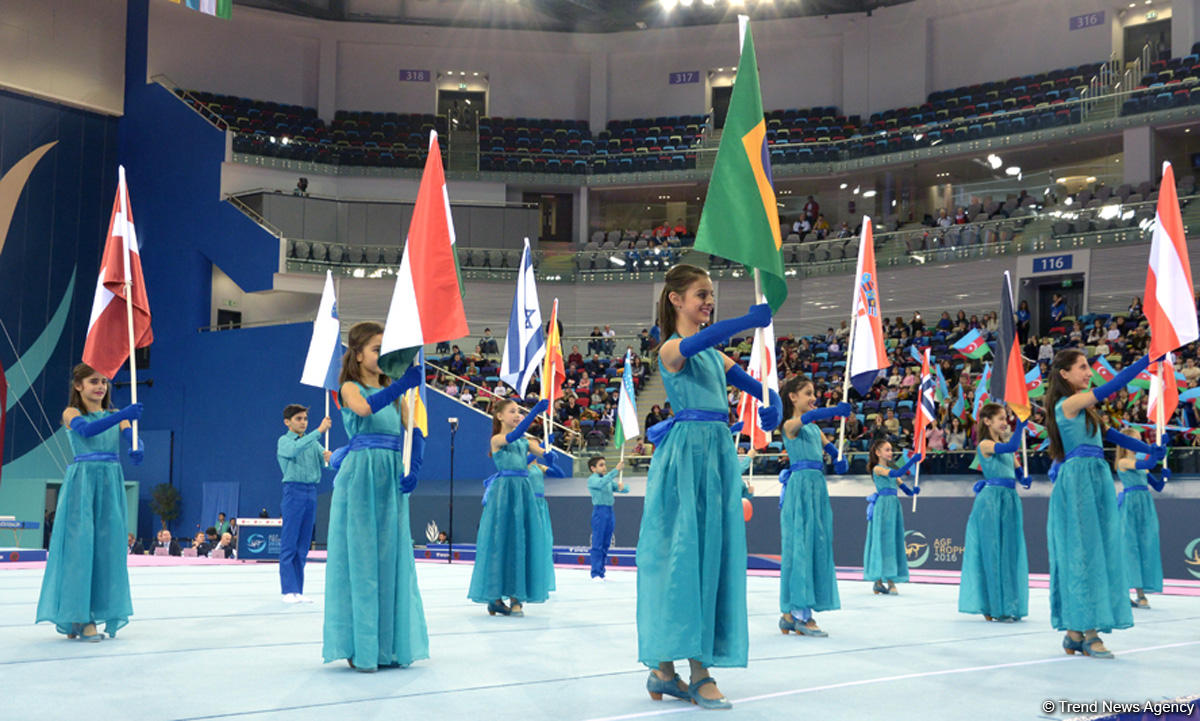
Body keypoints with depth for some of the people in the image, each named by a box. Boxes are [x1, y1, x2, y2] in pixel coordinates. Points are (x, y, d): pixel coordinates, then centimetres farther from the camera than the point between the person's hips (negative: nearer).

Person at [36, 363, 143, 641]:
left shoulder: (115, 416, 12)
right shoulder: (71, 413, 0)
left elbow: (132, 435, -6)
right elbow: (86, 430, -21)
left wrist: (137, 448, -32)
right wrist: (123, 414, -36)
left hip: (111, 484, 4)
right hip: (81, 484, -4)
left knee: (108, 546, 2)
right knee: (79, 544, -7)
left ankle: (101, 613, 8)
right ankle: (78, 617, -5)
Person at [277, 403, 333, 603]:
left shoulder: (313, 442, 16)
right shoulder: (284, 441, -1)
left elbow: (328, 462, 6)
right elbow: (295, 450, -24)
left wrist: (329, 458, -18)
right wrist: (319, 431, -31)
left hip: (311, 492, 6)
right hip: (294, 491, -6)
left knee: (303, 545, 7)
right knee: (289, 544, -6)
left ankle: (298, 591, 10)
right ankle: (289, 590, -5)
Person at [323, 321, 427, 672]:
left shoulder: (393, 391, 16)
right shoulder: (350, 388, 0)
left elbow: (414, 431, 6)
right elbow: (365, 407, -23)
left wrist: (413, 467, -10)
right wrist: (402, 383, -33)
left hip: (391, 480, 5)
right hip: (360, 475, -5)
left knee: (391, 557, 6)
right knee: (360, 556, -4)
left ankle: (390, 644, 13)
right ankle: (359, 647, 1)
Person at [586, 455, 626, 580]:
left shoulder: (610, 480, 18)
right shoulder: (592, 479, -3)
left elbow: (621, 488, 16)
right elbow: (602, 483, -24)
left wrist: (621, 486, -9)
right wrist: (616, 470, -30)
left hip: (610, 511, 7)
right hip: (599, 510, -7)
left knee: (605, 544, 8)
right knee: (597, 544, -8)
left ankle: (601, 573, 13)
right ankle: (596, 574, -7)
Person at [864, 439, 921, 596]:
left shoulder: (890, 470, 19)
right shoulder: (877, 469, -5)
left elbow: (905, 489, 16)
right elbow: (897, 474, -21)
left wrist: (913, 491, -5)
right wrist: (912, 460, -23)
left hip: (894, 506, 8)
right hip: (883, 506, -8)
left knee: (894, 541, 5)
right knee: (883, 541, -7)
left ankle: (879, 582, 6)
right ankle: (890, 582, -9)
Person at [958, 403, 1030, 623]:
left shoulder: (1004, 444, 17)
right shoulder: (985, 444, -7)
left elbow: (1016, 470, 19)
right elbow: (1011, 447, -24)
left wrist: (1024, 479, -2)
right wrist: (1020, 424, -24)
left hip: (1009, 500, 8)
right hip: (992, 499, -8)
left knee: (1010, 553, 8)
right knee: (992, 553, -5)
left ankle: (1009, 606, 13)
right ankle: (993, 607, 0)